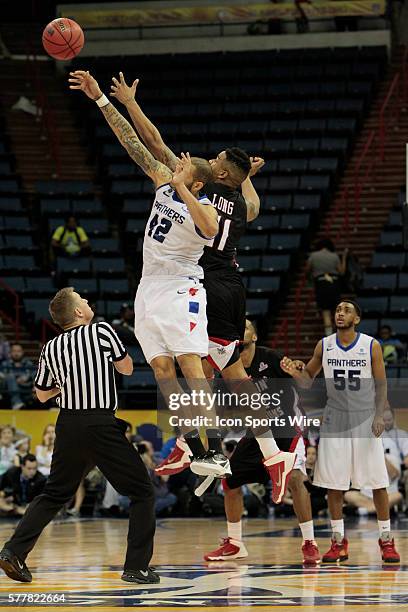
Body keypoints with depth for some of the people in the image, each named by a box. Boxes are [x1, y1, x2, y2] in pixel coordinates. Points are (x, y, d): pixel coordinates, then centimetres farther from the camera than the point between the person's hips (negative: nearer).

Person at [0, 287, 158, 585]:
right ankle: (137, 567, 1)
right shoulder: (102, 331, -6)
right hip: (102, 426, -5)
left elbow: (42, 395, 19)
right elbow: (127, 368, 9)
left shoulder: (51, 349, 6)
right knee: (142, 493, 6)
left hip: (68, 426, 5)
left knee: (53, 495, 20)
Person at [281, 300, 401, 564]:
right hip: (335, 421, 2)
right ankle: (339, 542, 11)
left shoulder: (371, 346, -6)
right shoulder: (324, 346, 2)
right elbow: (308, 379, 10)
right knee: (333, 484, 2)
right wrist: (295, 371, -12)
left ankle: (387, 541, 7)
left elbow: (381, 384, -2)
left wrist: (379, 416, -15)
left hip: (366, 420, -2)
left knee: (378, 482, -2)